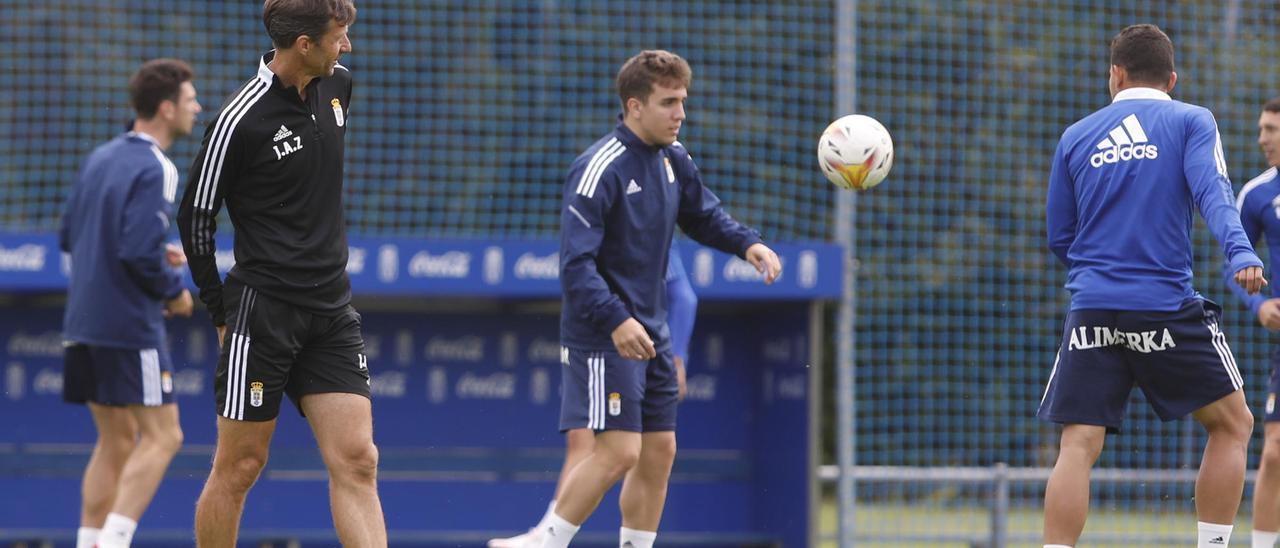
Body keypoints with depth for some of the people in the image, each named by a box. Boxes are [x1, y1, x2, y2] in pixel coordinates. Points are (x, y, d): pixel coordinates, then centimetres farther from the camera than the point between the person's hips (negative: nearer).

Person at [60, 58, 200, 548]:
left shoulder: (100, 158, 12)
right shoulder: (154, 169, -14)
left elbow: (68, 237, 18)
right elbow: (140, 252, -23)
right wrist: (174, 292, -6)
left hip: (85, 321, 8)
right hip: (129, 324, -8)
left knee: (116, 441, 13)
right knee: (162, 437, -4)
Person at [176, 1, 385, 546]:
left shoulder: (337, 84, 5)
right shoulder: (242, 118, -14)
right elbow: (195, 218, -6)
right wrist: (222, 313, -3)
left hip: (332, 310, 6)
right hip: (263, 311, -6)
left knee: (356, 461, -3)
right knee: (240, 465, 2)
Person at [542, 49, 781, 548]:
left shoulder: (672, 157, 6)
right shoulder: (600, 170, -19)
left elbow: (703, 215, 22)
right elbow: (576, 263, -23)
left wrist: (747, 244, 3)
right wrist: (616, 320, -35)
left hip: (651, 330, 9)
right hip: (604, 335, -9)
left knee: (659, 451, 9)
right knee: (619, 452, -15)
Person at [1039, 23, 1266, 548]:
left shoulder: (1076, 137, 14)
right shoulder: (1190, 122, 5)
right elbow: (1212, 193, -13)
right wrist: (1240, 254, -25)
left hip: (1092, 309, 2)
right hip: (1168, 307, -2)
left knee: (1078, 446, -1)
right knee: (1232, 424, 13)